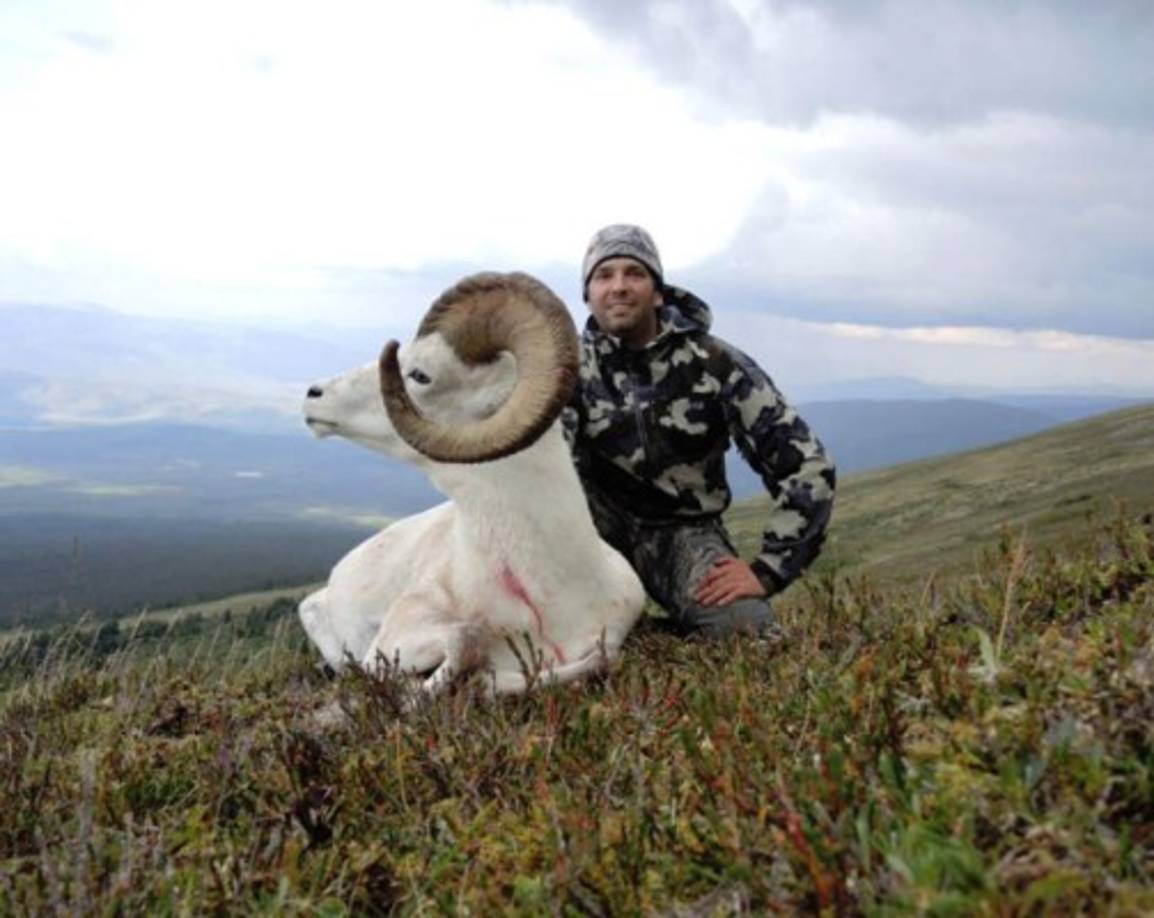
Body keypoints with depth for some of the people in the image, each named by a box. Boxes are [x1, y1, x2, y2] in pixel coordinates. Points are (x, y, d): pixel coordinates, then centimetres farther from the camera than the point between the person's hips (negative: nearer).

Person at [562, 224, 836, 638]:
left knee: (745, 629, -29)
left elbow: (806, 465, -14)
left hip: (684, 529, -1)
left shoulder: (715, 365, -11)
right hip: (606, 524, 1)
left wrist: (768, 569, -20)